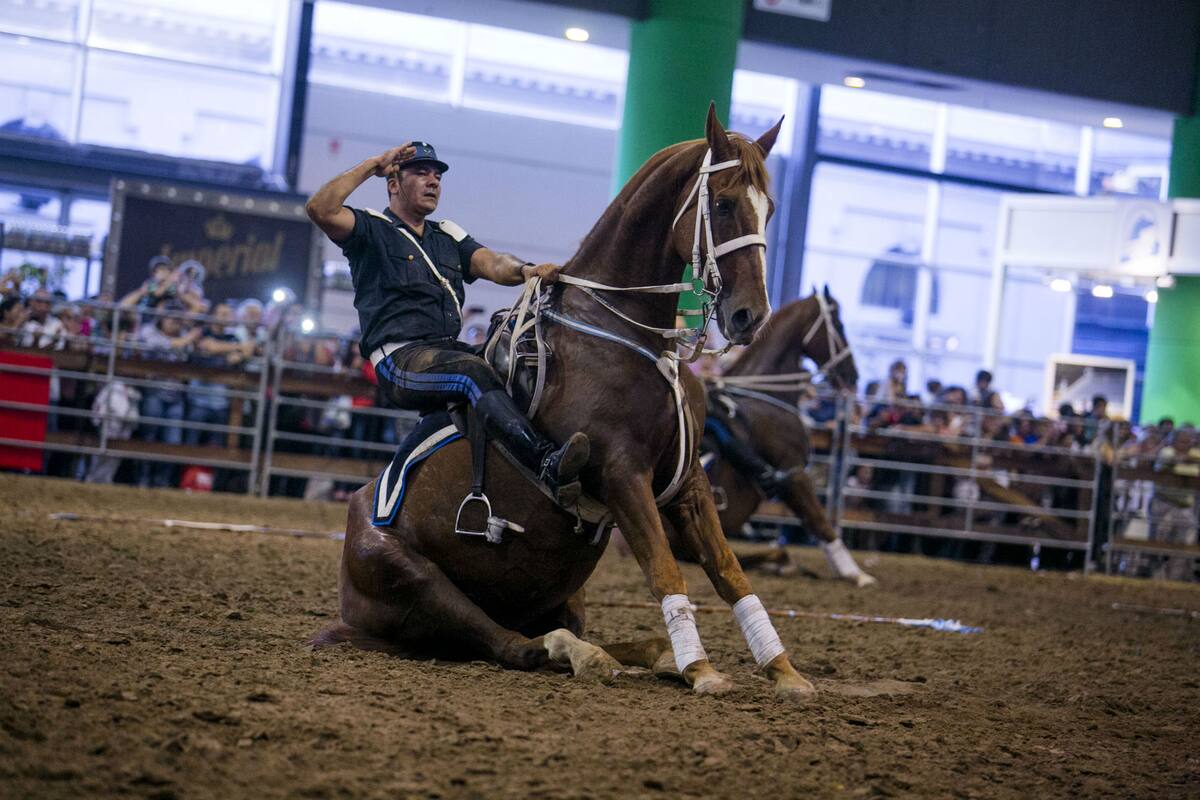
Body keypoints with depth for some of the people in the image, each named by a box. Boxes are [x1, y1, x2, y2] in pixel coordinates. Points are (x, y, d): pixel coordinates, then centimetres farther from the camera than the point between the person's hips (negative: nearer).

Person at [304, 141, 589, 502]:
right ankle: (547, 463, -52)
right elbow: (320, 209, -10)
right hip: (401, 358, -7)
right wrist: (372, 165, -4)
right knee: (474, 371, -34)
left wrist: (525, 270, -15)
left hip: (451, 349, 7)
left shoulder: (449, 237, 26)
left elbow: (492, 264, 8)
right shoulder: (371, 230, 9)